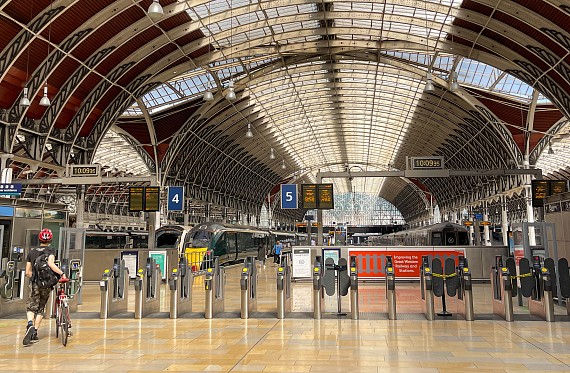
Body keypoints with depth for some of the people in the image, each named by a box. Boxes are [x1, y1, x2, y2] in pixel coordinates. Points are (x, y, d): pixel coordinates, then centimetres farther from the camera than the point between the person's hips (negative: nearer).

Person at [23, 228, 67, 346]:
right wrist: (62, 273, -25)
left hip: (34, 283, 2)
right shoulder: (50, 251, -3)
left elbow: (28, 272, 11)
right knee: (41, 308, 12)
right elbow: (51, 263, -24)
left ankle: (30, 324, -24)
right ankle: (34, 333, 13)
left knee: (31, 307, 5)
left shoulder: (31, 252, 10)